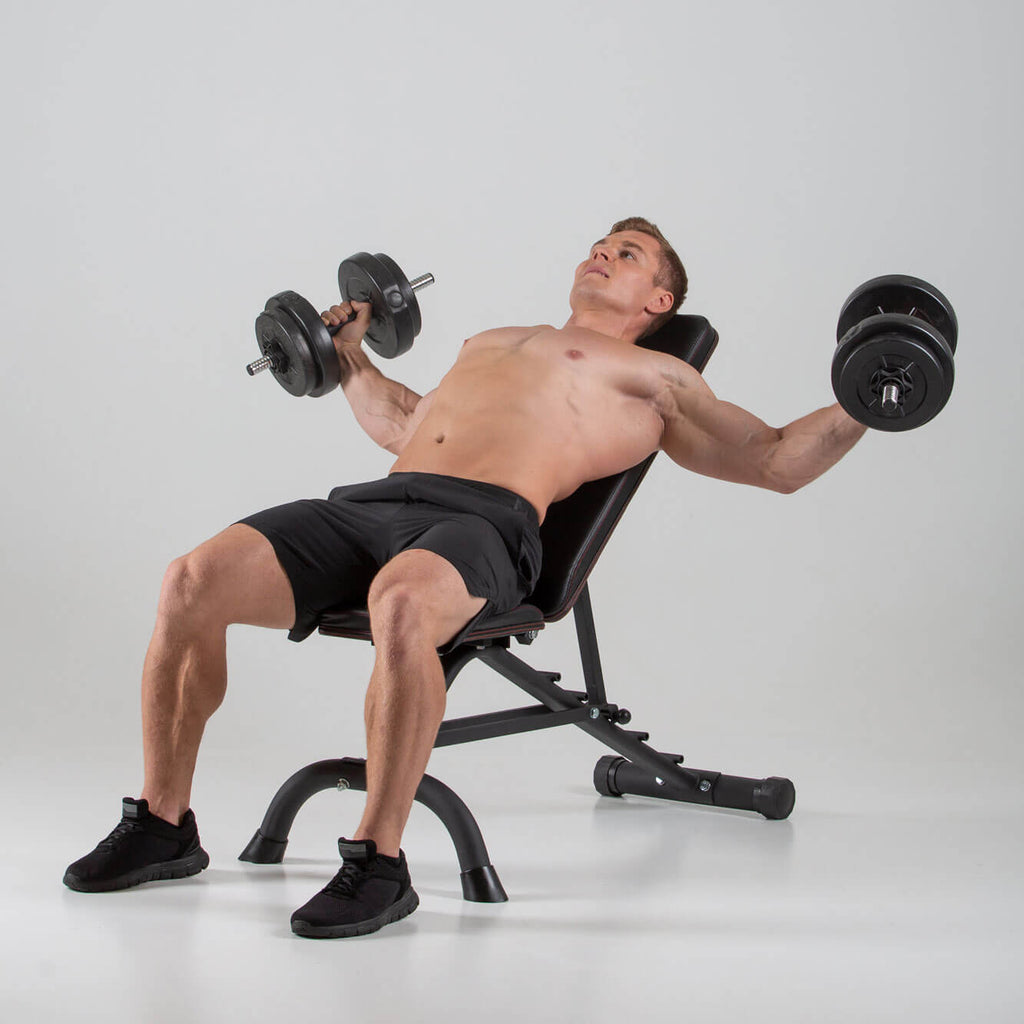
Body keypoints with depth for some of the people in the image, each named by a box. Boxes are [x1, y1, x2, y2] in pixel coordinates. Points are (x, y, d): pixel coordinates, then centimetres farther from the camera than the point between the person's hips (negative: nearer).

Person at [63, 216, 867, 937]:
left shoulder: (653, 377, 20)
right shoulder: (491, 341, 38)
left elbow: (776, 462, 16)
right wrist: (350, 360, 51)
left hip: (484, 523, -6)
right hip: (372, 501, 6)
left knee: (401, 605, -43)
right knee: (193, 582, -17)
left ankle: (380, 864, -31)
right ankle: (164, 824, -4)